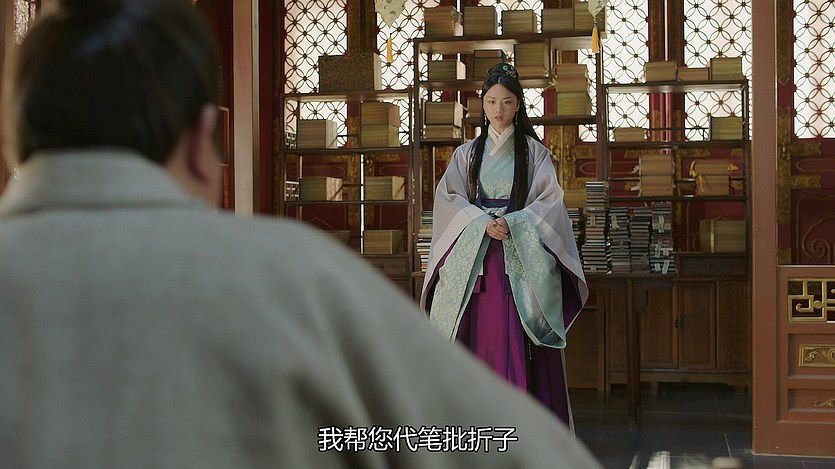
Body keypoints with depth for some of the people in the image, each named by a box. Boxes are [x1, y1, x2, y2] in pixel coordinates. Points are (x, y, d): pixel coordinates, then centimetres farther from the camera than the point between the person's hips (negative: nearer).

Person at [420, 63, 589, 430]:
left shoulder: (534, 151, 7)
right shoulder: (467, 154, 13)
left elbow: (549, 201, -2)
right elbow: (448, 197, 1)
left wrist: (512, 223, -18)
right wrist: (483, 222, -16)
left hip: (523, 260, -2)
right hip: (476, 260, 2)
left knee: (519, 342, -9)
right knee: (480, 339, -3)